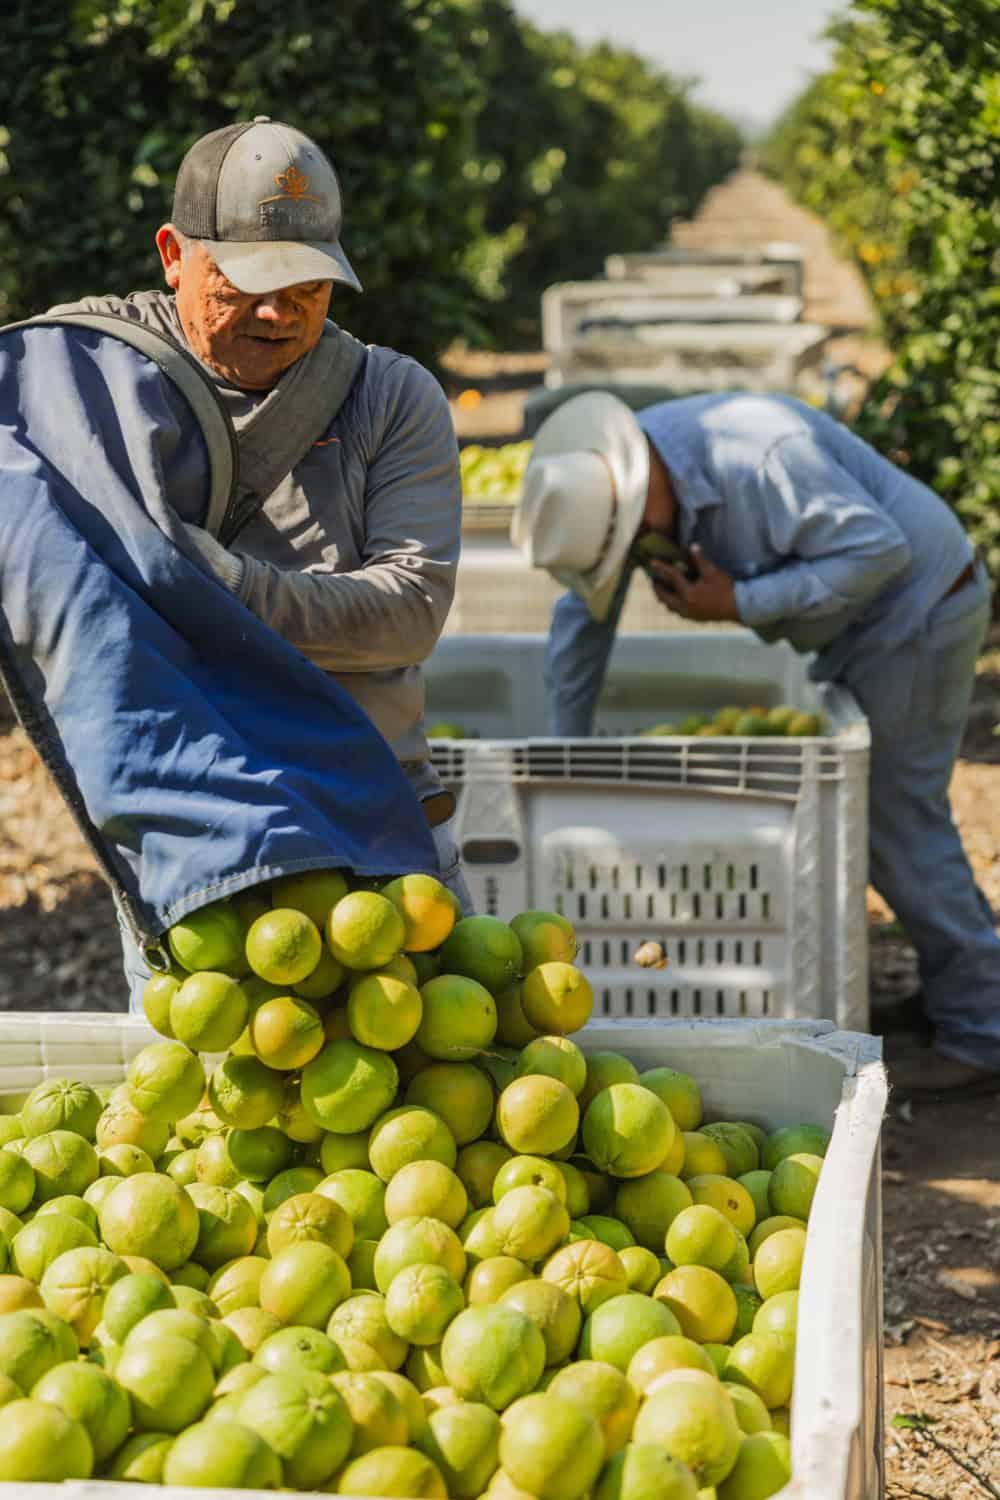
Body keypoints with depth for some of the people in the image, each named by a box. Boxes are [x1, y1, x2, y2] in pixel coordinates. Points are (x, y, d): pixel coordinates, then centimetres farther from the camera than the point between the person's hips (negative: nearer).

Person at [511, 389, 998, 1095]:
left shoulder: (757, 458, -34)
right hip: (866, 623, 9)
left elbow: (879, 547, -29)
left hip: (918, 606, -9)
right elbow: (584, 616, 4)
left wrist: (739, 603, -29)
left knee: (893, 818, -8)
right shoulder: (612, 480, -6)